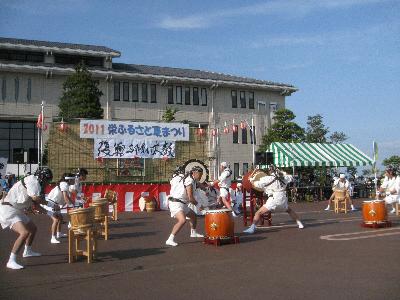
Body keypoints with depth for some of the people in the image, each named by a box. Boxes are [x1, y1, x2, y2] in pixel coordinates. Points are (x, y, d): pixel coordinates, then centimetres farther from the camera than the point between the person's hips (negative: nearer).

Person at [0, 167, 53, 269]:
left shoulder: (34, 184, 16)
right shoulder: (32, 179, -14)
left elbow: (35, 205, 23)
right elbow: (36, 198, -25)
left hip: (17, 211, 11)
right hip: (8, 210, -11)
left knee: (33, 228, 23)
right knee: (25, 232, -26)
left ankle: (27, 251, 44)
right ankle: (11, 261, -22)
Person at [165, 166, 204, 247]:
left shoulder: (191, 179, 11)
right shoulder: (189, 181, -18)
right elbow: (190, 198, -20)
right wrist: (198, 204, -2)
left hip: (182, 204, 11)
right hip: (176, 203, -11)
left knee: (193, 216, 24)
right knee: (182, 220, -29)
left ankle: (193, 233, 46)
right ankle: (170, 240, -27)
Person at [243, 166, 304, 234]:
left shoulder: (267, 178, 1)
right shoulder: (282, 177, 16)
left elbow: (256, 184, -4)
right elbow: (291, 177, 34)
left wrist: (251, 180, 16)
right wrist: (283, 173, 41)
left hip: (273, 199, -6)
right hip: (283, 199, 6)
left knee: (258, 213, -3)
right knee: (289, 210, 35)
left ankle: (252, 228, -16)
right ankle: (299, 224, 38)